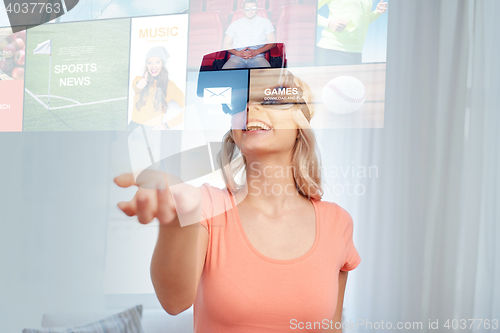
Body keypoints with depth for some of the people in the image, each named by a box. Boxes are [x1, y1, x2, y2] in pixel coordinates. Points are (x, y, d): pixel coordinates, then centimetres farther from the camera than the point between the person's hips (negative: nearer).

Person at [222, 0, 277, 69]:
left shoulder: (265, 22, 16)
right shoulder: (235, 24, 18)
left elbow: (272, 43, 10)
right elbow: (226, 44, 15)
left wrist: (256, 52, -7)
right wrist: (238, 53, -6)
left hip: (257, 57, -1)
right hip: (237, 57, 1)